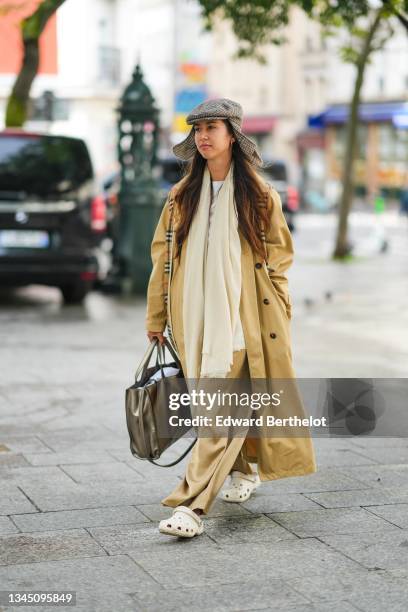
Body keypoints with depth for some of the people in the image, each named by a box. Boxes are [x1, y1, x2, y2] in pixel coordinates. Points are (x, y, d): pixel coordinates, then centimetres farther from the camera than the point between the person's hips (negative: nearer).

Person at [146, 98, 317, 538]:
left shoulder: (259, 196, 0)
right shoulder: (182, 196, 9)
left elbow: (277, 260, 4)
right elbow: (162, 257, 11)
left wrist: (278, 320, 0)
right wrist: (156, 319, 10)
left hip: (241, 318, -4)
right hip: (194, 320, 4)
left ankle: (191, 505, -15)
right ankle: (244, 469, 37)